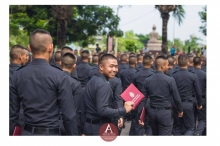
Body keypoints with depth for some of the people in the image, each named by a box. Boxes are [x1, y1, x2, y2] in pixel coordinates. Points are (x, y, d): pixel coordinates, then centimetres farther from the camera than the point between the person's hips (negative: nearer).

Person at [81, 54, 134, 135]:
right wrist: (124, 110, -21)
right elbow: (102, 110, -28)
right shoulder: (104, 85, -19)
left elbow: (84, 107, 14)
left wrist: (85, 130, 20)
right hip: (100, 129, -9)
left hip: (89, 125, 9)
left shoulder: (92, 81, 10)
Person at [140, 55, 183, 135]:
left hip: (152, 112, 5)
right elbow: (176, 98, -7)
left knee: (155, 134, 21)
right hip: (165, 113, -5)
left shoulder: (147, 80, -1)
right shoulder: (170, 80, -13)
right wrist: (180, 110, 11)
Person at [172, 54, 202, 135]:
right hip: (188, 104, -2)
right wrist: (199, 104, 12)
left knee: (177, 127, 16)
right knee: (190, 128, 8)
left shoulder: (173, 76, -6)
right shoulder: (193, 76, -10)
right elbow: (198, 93, -4)